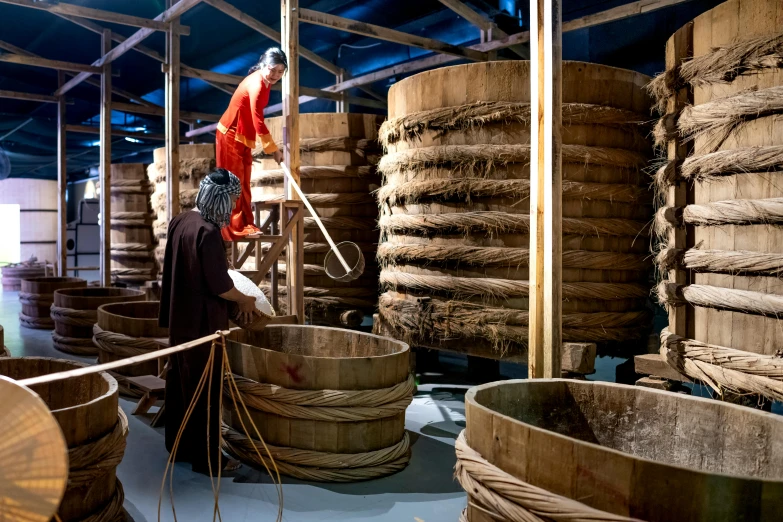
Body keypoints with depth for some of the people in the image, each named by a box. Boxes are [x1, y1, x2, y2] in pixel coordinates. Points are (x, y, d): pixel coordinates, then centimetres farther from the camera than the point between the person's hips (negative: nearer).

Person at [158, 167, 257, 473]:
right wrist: (245, 300, -4)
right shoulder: (208, 231, -23)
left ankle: (178, 446, 31)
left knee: (179, 382, 17)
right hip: (202, 322, -9)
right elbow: (219, 284, -21)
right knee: (204, 389, 2)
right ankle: (206, 457, 13)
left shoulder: (181, 221, 5)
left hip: (180, 317, 9)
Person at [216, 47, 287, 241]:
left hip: (243, 136, 9)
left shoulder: (264, 82, 5)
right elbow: (258, 122, -27)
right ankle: (236, 228, 0)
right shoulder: (256, 84, -24)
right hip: (230, 135, -9)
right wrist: (273, 149, -24)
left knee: (243, 182, 12)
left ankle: (245, 225, 20)